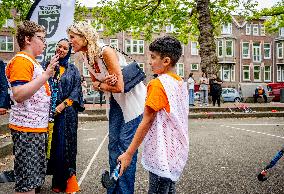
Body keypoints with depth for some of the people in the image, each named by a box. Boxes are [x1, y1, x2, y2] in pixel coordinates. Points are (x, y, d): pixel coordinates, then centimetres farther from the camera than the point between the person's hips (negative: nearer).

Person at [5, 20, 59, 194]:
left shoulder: (32, 62, 18)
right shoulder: (21, 60, -11)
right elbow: (18, 95, -24)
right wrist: (46, 74, -25)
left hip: (38, 127, 10)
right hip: (26, 128, -10)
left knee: (37, 176, 16)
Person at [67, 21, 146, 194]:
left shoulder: (106, 52, -24)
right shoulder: (87, 58, 1)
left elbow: (119, 87, -26)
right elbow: (96, 84, 8)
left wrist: (99, 84, -9)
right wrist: (106, 83, -15)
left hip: (132, 98, -8)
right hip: (115, 102, 8)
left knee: (126, 145, -6)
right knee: (113, 144, 11)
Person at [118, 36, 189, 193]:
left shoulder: (157, 84, -17)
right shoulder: (181, 83, 7)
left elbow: (146, 122, -18)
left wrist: (129, 154, -13)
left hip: (162, 155, -8)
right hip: (177, 151, 8)